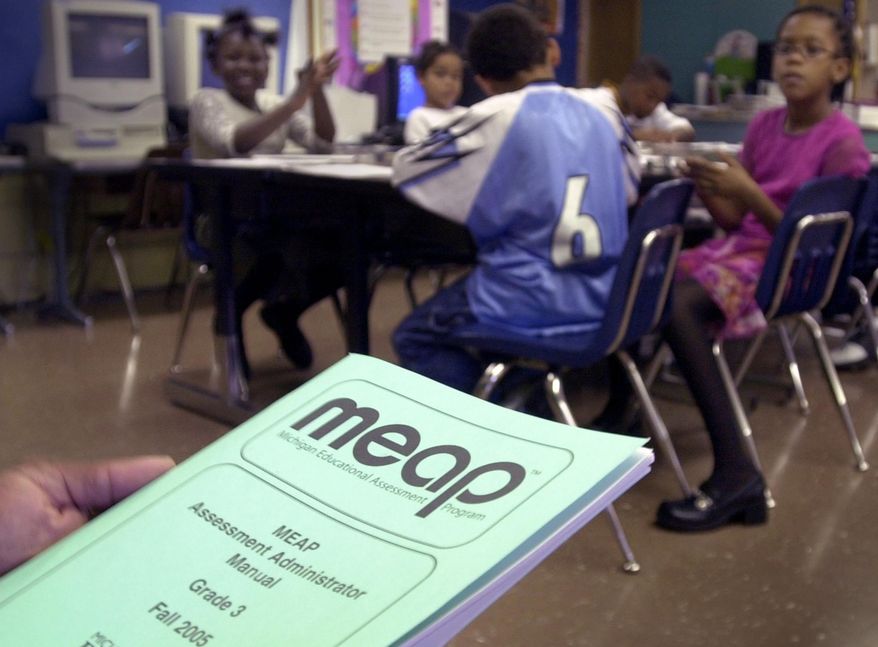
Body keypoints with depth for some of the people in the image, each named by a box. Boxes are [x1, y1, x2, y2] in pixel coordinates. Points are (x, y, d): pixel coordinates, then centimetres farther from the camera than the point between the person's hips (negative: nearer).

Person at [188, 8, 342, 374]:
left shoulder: (275, 105, 13)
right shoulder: (207, 101, -3)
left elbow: (324, 145, 2)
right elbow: (236, 142, -24)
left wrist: (317, 91, -13)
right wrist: (296, 100, -29)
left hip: (274, 218, 6)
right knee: (294, 245, -35)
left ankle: (284, 310, 8)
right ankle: (232, 312, -5)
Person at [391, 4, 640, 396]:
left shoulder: (498, 117, -11)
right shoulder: (602, 107, 3)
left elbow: (405, 170, 0)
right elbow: (629, 190, 18)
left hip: (534, 306, -6)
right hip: (604, 299, 6)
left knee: (414, 337, 17)